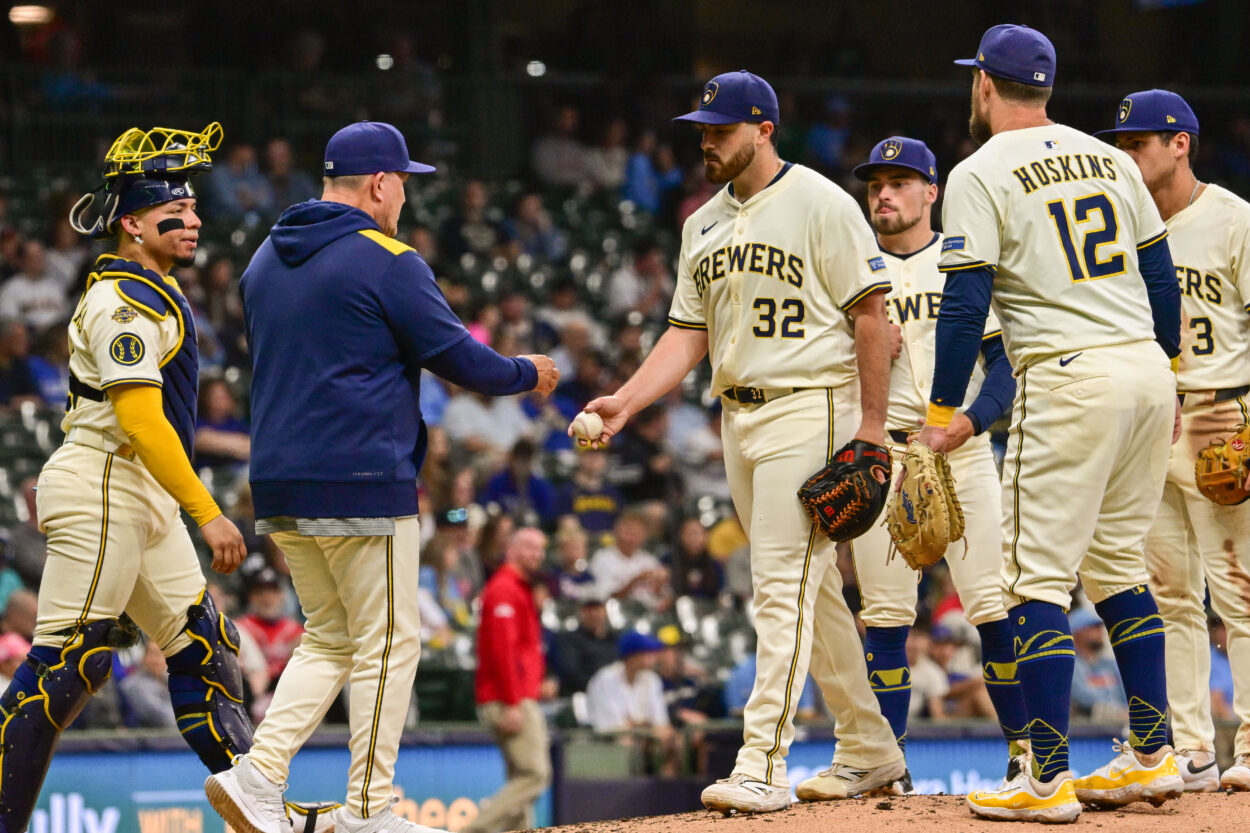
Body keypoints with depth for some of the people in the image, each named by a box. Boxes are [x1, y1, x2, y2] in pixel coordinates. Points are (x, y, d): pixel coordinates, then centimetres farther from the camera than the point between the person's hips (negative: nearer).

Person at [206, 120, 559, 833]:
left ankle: (258, 774, 0)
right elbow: (461, 359, -8)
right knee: (388, 644, 1)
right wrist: (527, 374, 11)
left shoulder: (266, 259, 14)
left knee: (330, 639, 16)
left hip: (278, 483, 8)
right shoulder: (387, 261, -10)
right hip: (363, 481, -8)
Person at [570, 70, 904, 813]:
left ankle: (762, 766, -17)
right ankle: (869, 747, 22)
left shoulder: (820, 204, -8)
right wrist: (626, 402, 0)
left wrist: (872, 423, -14)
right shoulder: (705, 225, 15)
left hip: (809, 409, -8)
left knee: (785, 585, -13)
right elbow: (689, 333, 14)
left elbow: (870, 313, -10)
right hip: (739, 417, 8)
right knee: (812, 587, 13)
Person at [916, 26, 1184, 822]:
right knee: (1117, 565, 17)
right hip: (1149, 370, 7)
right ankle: (1153, 755, 16)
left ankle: (1049, 780, -6)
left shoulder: (982, 174, -4)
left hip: (1070, 378, -7)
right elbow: (1161, 275, 16)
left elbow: (966, 303, -10)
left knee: (1039, 578, -3)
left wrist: (943, 411, -5)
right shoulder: (1108, 158, 14)